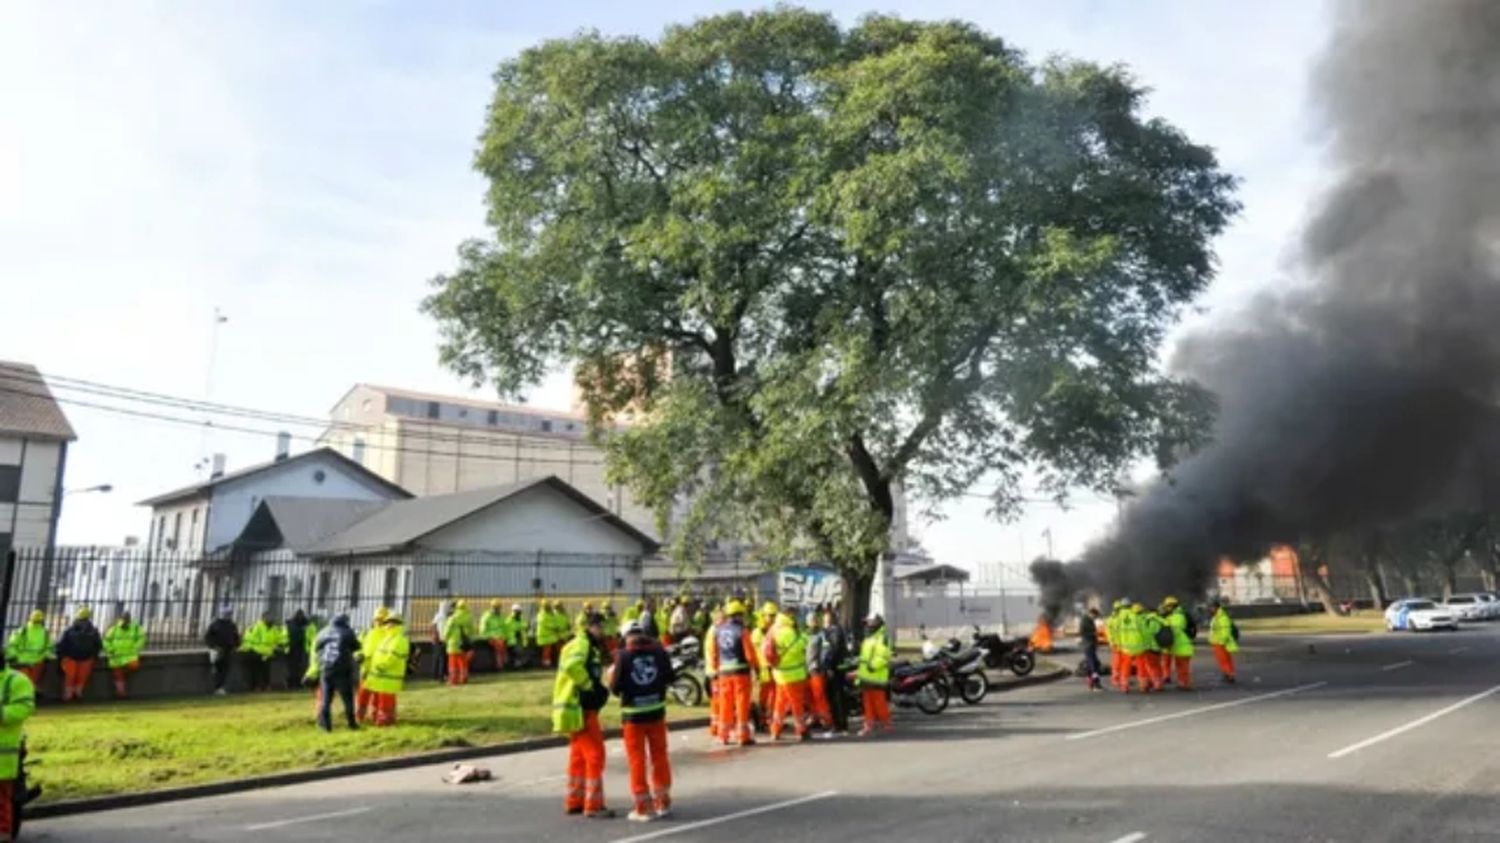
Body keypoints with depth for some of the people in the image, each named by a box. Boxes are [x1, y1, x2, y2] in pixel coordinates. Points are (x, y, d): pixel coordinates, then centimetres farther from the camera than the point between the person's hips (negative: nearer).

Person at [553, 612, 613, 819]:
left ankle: (574, 802, 27)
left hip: (581, 707, 10)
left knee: (578, 756, 17)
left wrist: (599, 689, 1)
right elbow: (572, 666, -33)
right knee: (595, 755, -7)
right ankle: (594, 805, -2)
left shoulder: (591, 647, 19)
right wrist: (590, 686, -22)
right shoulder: (581, 644, -14)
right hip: (579, 708, -10)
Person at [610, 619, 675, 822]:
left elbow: (616, 687, -12)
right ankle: (663, 803, 24)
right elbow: (669, 679, 3)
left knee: (637, 760, 7)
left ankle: (643, 807, 10)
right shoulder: (659, 650, -4)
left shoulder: (623, 655, -13)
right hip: (656, 711, 3)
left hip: (633, 714, -3)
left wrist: (612, 675, 8)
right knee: (660, 756, 15)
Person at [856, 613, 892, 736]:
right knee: (868, 702, 9)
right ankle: (870, 724, 14)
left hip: (877, 677, -9)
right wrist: (859, 675, 25)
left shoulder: (882, 638, -8)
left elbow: (884, 656, -21)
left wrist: (873, 664, -30)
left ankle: (885, 722, 8)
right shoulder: (867, 639, 22)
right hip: (866, 676, 9)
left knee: (879, 701, -5)